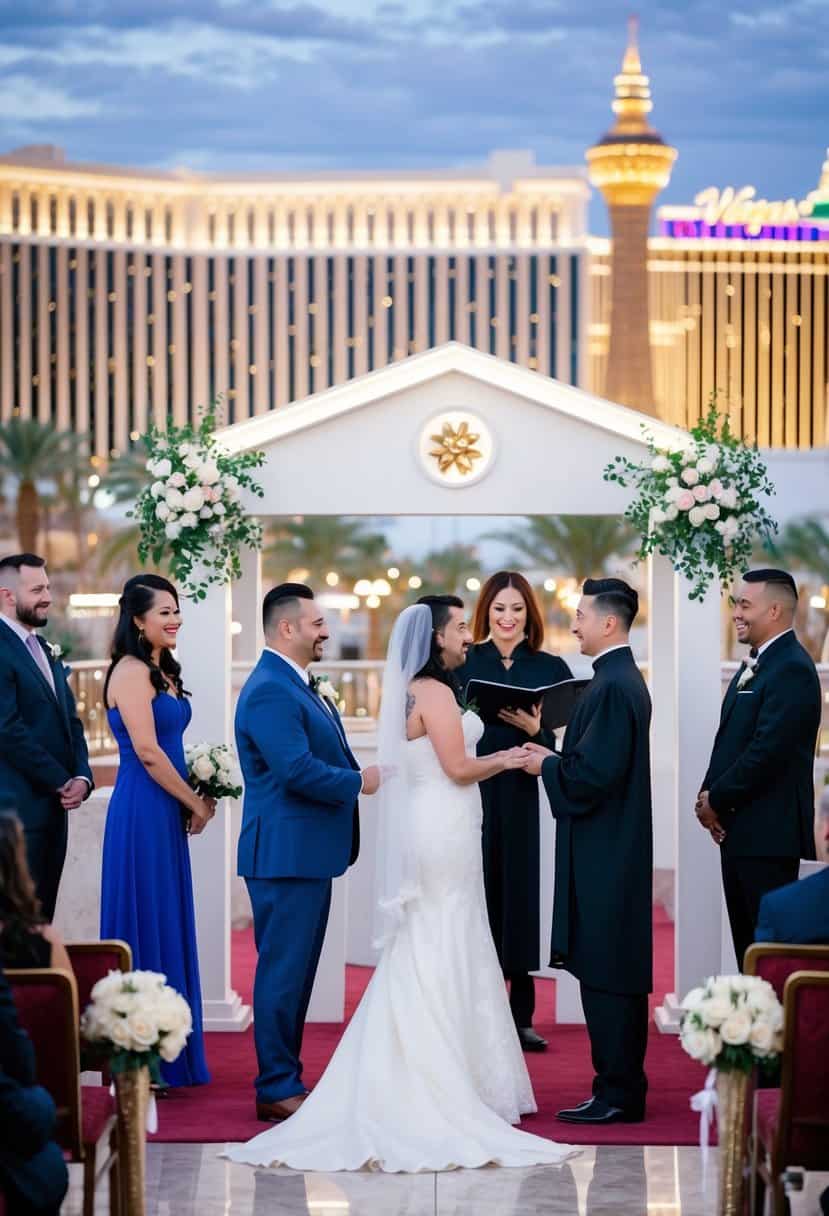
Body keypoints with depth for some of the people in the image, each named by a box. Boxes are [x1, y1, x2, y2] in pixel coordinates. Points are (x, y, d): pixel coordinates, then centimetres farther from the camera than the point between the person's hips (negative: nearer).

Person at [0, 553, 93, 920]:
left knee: (41, 916, 9)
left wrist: (82, 776, -1)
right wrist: (61, 782, -12)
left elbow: (70, 721, 17)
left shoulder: (45, 651, 17)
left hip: (53, 807, 9)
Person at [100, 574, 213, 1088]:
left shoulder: (159, 671, 14)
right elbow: (146, 751, -19)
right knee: (146, 923, -3)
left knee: (167, 925, 12)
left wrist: (196, 798, 6)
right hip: (143, 812, -9)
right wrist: (196, 803, -10)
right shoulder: (132, 671, -14)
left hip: (166, 813, 9)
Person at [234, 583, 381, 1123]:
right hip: (286, 854, -10)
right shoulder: (270, 692, -17)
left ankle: (285, 1079, 21)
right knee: (283, 972, -5)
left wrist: (357, 777, 4)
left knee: (296, 972, 14)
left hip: (308, 852, 10)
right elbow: (297, 770, -25)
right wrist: (358, 782, -12)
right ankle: (277, 1089, -1)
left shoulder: (300, 686, 17)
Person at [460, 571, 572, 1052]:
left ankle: (522, 1017, 10)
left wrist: (535, 730, -18)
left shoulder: (549, 668, 6)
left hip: (522, 799, 1)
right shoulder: (463, 664, 5)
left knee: (520, 896, 4)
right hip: (471, 795, -1)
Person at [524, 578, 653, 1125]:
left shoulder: (613, 688, -17)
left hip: (605, 854, -10)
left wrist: (547, 765, -7)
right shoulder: (626, 680, 14)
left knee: (605, 976, -6)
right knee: (619, 973, 13)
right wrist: (555, 756, 11)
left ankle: (617, 1095, -3)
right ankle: (624, 1089, 18)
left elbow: (594, 774, -22)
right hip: (616, 851, 10)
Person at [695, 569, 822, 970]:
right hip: (738, 830, 10)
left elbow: (768, 750, -21)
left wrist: (717, 800, -12)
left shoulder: (792, 670, -14)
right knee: (746, 941, 11)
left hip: (768, 832, -10)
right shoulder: (753, 667, 17)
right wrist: (709, 794, 4)